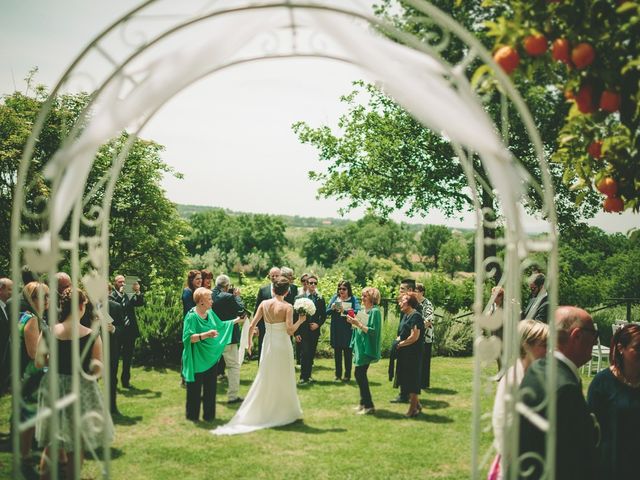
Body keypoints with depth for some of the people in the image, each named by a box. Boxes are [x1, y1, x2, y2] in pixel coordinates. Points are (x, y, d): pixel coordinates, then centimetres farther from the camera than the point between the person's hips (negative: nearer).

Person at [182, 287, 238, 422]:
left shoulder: (210, 313, 5)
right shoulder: (191, 316, -16)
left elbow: (220, 326, 21)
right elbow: (188, 337, -24)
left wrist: (236, 321, 20)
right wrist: (206, 334, -34)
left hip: (211, 358, 6)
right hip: (197, 360, -6)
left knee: (210, 388, 11)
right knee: (195, 389, 5)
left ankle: (209, 415, 22)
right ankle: (192, 415, 19)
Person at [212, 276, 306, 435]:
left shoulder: (264, 304, -2)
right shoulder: (287, 307, -13)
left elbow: (252, 325, -3)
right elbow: (290, 330, -19)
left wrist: (249, 341, 10)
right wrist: (300, 321, -4)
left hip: (268, 344, 4)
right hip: (282, 345, -4)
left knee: (265, 379, 14)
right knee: (282, 379, 9)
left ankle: (261, 412, 17)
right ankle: (284, 413, 18)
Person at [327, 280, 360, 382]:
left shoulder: (353, 299, -2)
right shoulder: (335, 298, 7)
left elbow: (357, 312, -17)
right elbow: (327, 312, 4)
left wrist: (344, 311, -28)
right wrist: (332, 308, -16)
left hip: (347, 330, -3)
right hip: (336, 330, 3)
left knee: (347, 352, 3)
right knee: (337, 352, 8)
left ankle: (347, 375, 10)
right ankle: (338, 374, 16)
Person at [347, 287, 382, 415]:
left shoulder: (374, 311, -14)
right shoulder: (364, 310, 12)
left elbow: (373, 331, -20)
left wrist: (359, 324, -21)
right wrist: (354, 322, 2)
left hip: (367, 348, -9)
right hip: (360, 347, 9)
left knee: (359, 374, -8)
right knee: (360, 374, 12)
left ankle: (369, 406, -1)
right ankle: (364, 403, 21)